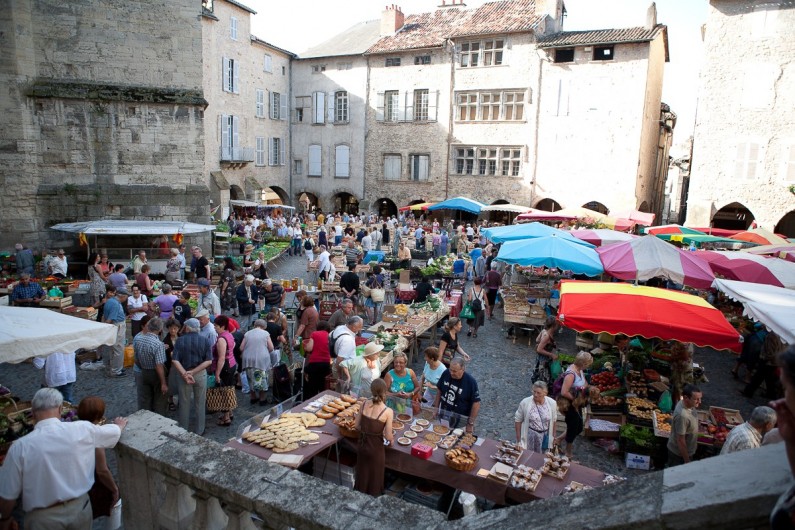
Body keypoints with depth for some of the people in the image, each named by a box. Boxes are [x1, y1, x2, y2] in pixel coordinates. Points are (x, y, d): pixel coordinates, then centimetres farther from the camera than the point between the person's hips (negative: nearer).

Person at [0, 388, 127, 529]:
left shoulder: (20, 447, -18)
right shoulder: (83, 429, -13)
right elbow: (115, 431, 7)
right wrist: (119, 425, 30)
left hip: (44, 518, -2)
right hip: (80, 508, 2)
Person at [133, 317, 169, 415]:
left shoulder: (137, 338, -14)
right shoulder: (158, 345, -30)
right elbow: (159, 366, -27)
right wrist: (163, 383, -21)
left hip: (141, 373, 5)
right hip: (155, 374, -5)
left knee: (144, 401, 19)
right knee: (159, 400, 15)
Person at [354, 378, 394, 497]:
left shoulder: (365, 404, -8)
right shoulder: (388, 411, -21)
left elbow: (357, 426, 0)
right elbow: (388, 437, -15)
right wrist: (391, 440, 7)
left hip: (362, 444, 5)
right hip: (376, 447, -4)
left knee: (362, 476, 25)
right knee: (374, 478, 18)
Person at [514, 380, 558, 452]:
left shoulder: (552, 403, -9)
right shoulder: (525, 403, -16)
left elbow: (553, 421, 5)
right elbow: (518, 420, -7)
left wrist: (553, 436, 11)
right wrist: (518, 439, -5)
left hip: (545, 435, 2)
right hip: (529, 435, -2)